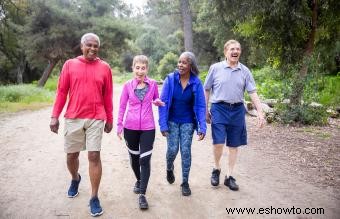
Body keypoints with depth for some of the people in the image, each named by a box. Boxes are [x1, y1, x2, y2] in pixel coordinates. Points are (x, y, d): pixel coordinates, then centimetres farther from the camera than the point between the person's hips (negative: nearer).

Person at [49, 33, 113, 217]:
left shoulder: (104, 67, 3)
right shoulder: (70, 64, 3)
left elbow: (108, 96, 6)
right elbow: (62, 91, 4)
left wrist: (109, 119, 7)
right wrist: (55, 116, 0)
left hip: (96, 119, -1)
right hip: (73, 118, 2)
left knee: (94, 156, -3)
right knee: (71, 155, 13)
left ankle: (94, 198, 9)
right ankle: (75, 179, 44)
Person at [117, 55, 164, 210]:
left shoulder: (153, 84, -2)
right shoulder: (128, 85, -2)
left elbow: (157, 100, 13)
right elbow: (122, 106, 5)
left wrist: (158, 102, -10)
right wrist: (119, 125, 2)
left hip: (147, 128, -1)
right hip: (130, 127, 2)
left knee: (145, 160, -6)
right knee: (134, 157, 16)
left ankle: (142, 194, 4)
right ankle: (139, 180, 43)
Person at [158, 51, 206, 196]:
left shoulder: (196, 83, -9)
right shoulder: (170, 79, -10)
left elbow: (200, 106, -7)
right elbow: (163, 102, -9)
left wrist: (202, 127, -14)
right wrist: (163, 124, -14)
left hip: (188, 122, 0)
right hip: (172, 121, 0)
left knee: (185, 151, 2)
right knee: (172, 149, -2)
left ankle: (185, 183, 19)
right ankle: (169, 169, 34)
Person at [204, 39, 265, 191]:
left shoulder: (245, 71, 6)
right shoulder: (215, 68, 0)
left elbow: (252, 92, 4)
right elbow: (206, 90, 5)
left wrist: (260, 112, -3)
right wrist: (205, 110, 4)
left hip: (237, 110, 3)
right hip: (219, 109, -3)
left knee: (234, 145, 9)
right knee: (218, 142, -12)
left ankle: (230, 176, 23)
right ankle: (216, 169, 17)